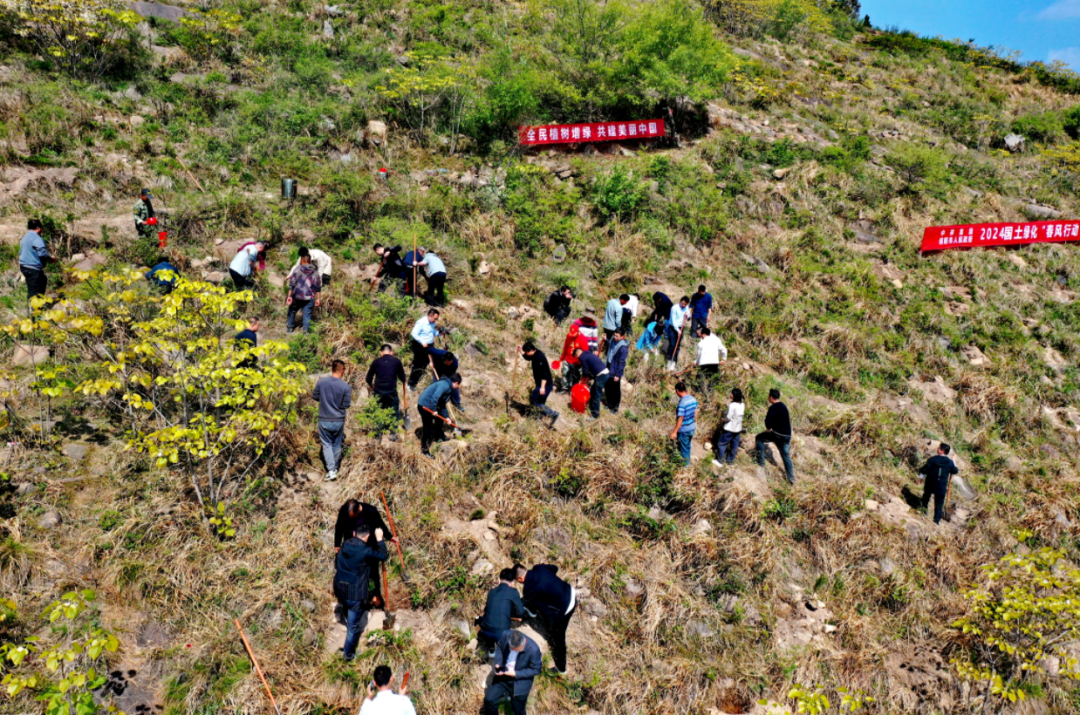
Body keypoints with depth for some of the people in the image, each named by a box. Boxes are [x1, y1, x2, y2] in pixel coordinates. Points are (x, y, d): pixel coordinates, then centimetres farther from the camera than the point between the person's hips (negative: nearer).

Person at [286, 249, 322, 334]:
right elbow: (319, 287, 5)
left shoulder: (297, 270, -5)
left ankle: (289, 328, 29)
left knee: (292, 311, 19)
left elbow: (291, 284, -7)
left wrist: (289, 296, -1)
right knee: (307, 314, 6)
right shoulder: (315, 272, 3)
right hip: (309, 298, 1)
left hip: (297, 296, -1)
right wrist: (318, 298, 11)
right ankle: (306, 331, 4)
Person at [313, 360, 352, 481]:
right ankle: (335, 467, 30)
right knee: (337, 444, 18)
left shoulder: (321, 382, -10)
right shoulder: (346, 387, -15)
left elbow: (314, 396, 3)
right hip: (339, 421, 0)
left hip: (324, 420, 0)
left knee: (327, 444, 11)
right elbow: (346, 405, -10)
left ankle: (331, 470, 0)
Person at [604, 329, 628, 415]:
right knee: (608, 388, 19)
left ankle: (615, 408, 24)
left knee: (616, 390, 8)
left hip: (616, 372, -8)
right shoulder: (613, 340, -2)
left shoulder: (623, 348, -25)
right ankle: (610, 404, 37)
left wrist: (617, 375, -17)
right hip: (609, 369, 8)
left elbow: (622, 363, -21)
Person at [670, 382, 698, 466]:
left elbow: (680, 419, -24)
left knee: (683, 448, 13)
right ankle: (687, 462, 42)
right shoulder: (693, 399, -4)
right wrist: (695, 423, 25)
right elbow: (696, 413, 8)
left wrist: (675, 431, -16)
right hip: (692, 428, 8)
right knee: (687, 446, 26)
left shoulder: (682, 403, -28)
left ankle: (685, 464, 28)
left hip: (684, 430, -8)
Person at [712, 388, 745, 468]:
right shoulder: (742, 405, -1)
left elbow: (729, 418, -20)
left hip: (730, 429, -7)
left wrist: (723, 419, 0)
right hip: (738, 428, 7)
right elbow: (741, 415, 9)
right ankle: (730, 460, 28)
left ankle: (720, 461, 11)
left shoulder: (732, 405, -23)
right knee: (734, 445, 15)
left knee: (721, 444, 6)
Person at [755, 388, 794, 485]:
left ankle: (761, 461, 5)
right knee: (786, 456, 15)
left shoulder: (773, 407, -12)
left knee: (759, 438, 9)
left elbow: (768, 420, -26)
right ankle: (791, 478, 16)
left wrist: (769, 428, -6)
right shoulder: (783, 406, 17)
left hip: (777, 434, -8)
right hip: (787, 436, 8)